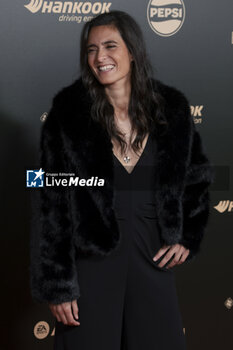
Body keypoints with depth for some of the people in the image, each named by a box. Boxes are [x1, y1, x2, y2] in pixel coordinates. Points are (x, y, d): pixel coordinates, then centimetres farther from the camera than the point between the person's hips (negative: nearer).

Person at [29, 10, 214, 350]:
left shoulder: (171, 108, 1)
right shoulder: (69, 113, -6)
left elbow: (198, 175, 16)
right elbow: (51, 203, -6)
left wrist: (188, 237, 6)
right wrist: (57, 285, -8)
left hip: (152, 256, 3)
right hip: (91, 257, -2)